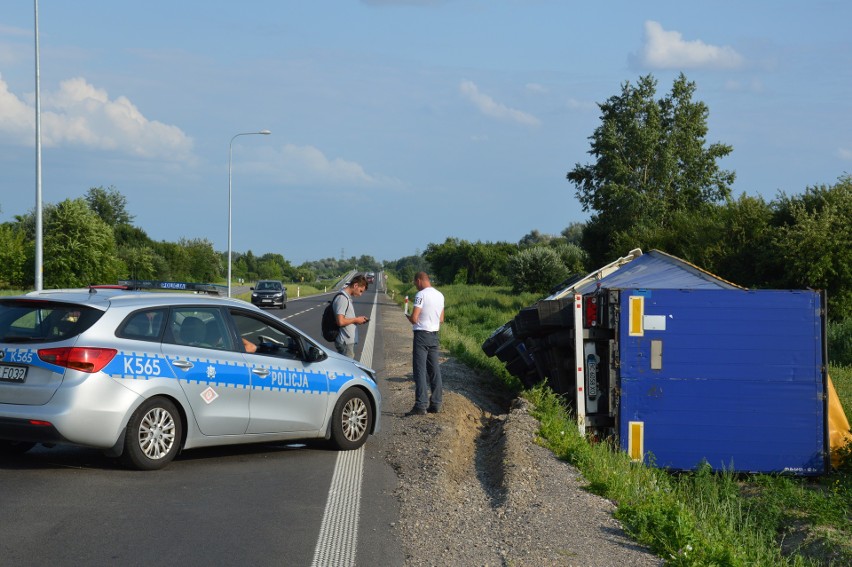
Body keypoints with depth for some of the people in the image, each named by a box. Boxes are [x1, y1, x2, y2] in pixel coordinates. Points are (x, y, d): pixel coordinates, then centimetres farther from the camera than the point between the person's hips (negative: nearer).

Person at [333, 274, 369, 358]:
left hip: (349, 341, 10)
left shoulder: (347, 297, 14)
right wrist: (356, 320, -13)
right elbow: (340, 322, -26)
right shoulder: (342, 298, -18)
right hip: (345, 342, -10)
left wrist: (358, 319, 8)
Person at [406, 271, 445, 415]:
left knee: (420, 370, -8)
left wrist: (408, 317, 2)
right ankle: (436, 404, 14)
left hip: (421, 334, -8)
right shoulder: (440, 295, 10)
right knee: (434, 370, 11)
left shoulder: (421, 295, -15)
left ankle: (421, 405, -13)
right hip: (434, 335, 8)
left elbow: (414, 318, -19)